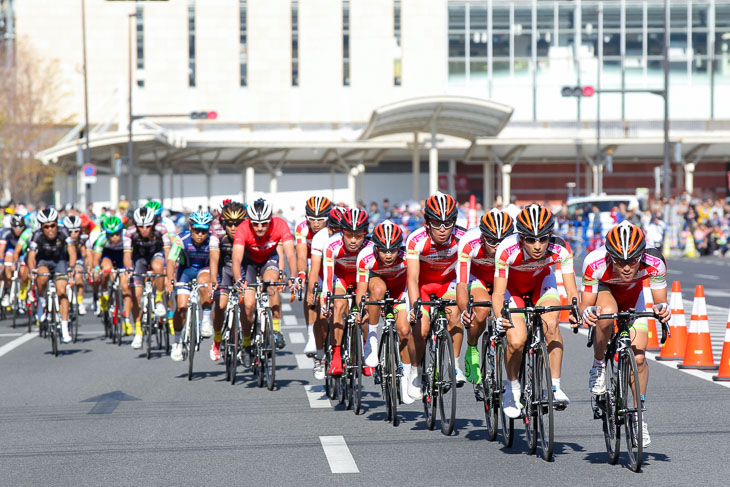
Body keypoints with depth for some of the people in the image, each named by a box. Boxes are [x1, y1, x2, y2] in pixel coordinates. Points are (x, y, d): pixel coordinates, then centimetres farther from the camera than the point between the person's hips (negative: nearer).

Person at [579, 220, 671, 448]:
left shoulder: (655, 263, -35)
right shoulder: (595, 263, -39)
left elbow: (660, 301, -23)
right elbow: (585, 305, -30)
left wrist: (662, 309, -46)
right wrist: (587, 312, -54)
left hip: (632, 295, 2)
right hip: (603, 289, -1)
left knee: (638, 357, -10)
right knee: (606, 314, -37)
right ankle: (598, 368, -12)